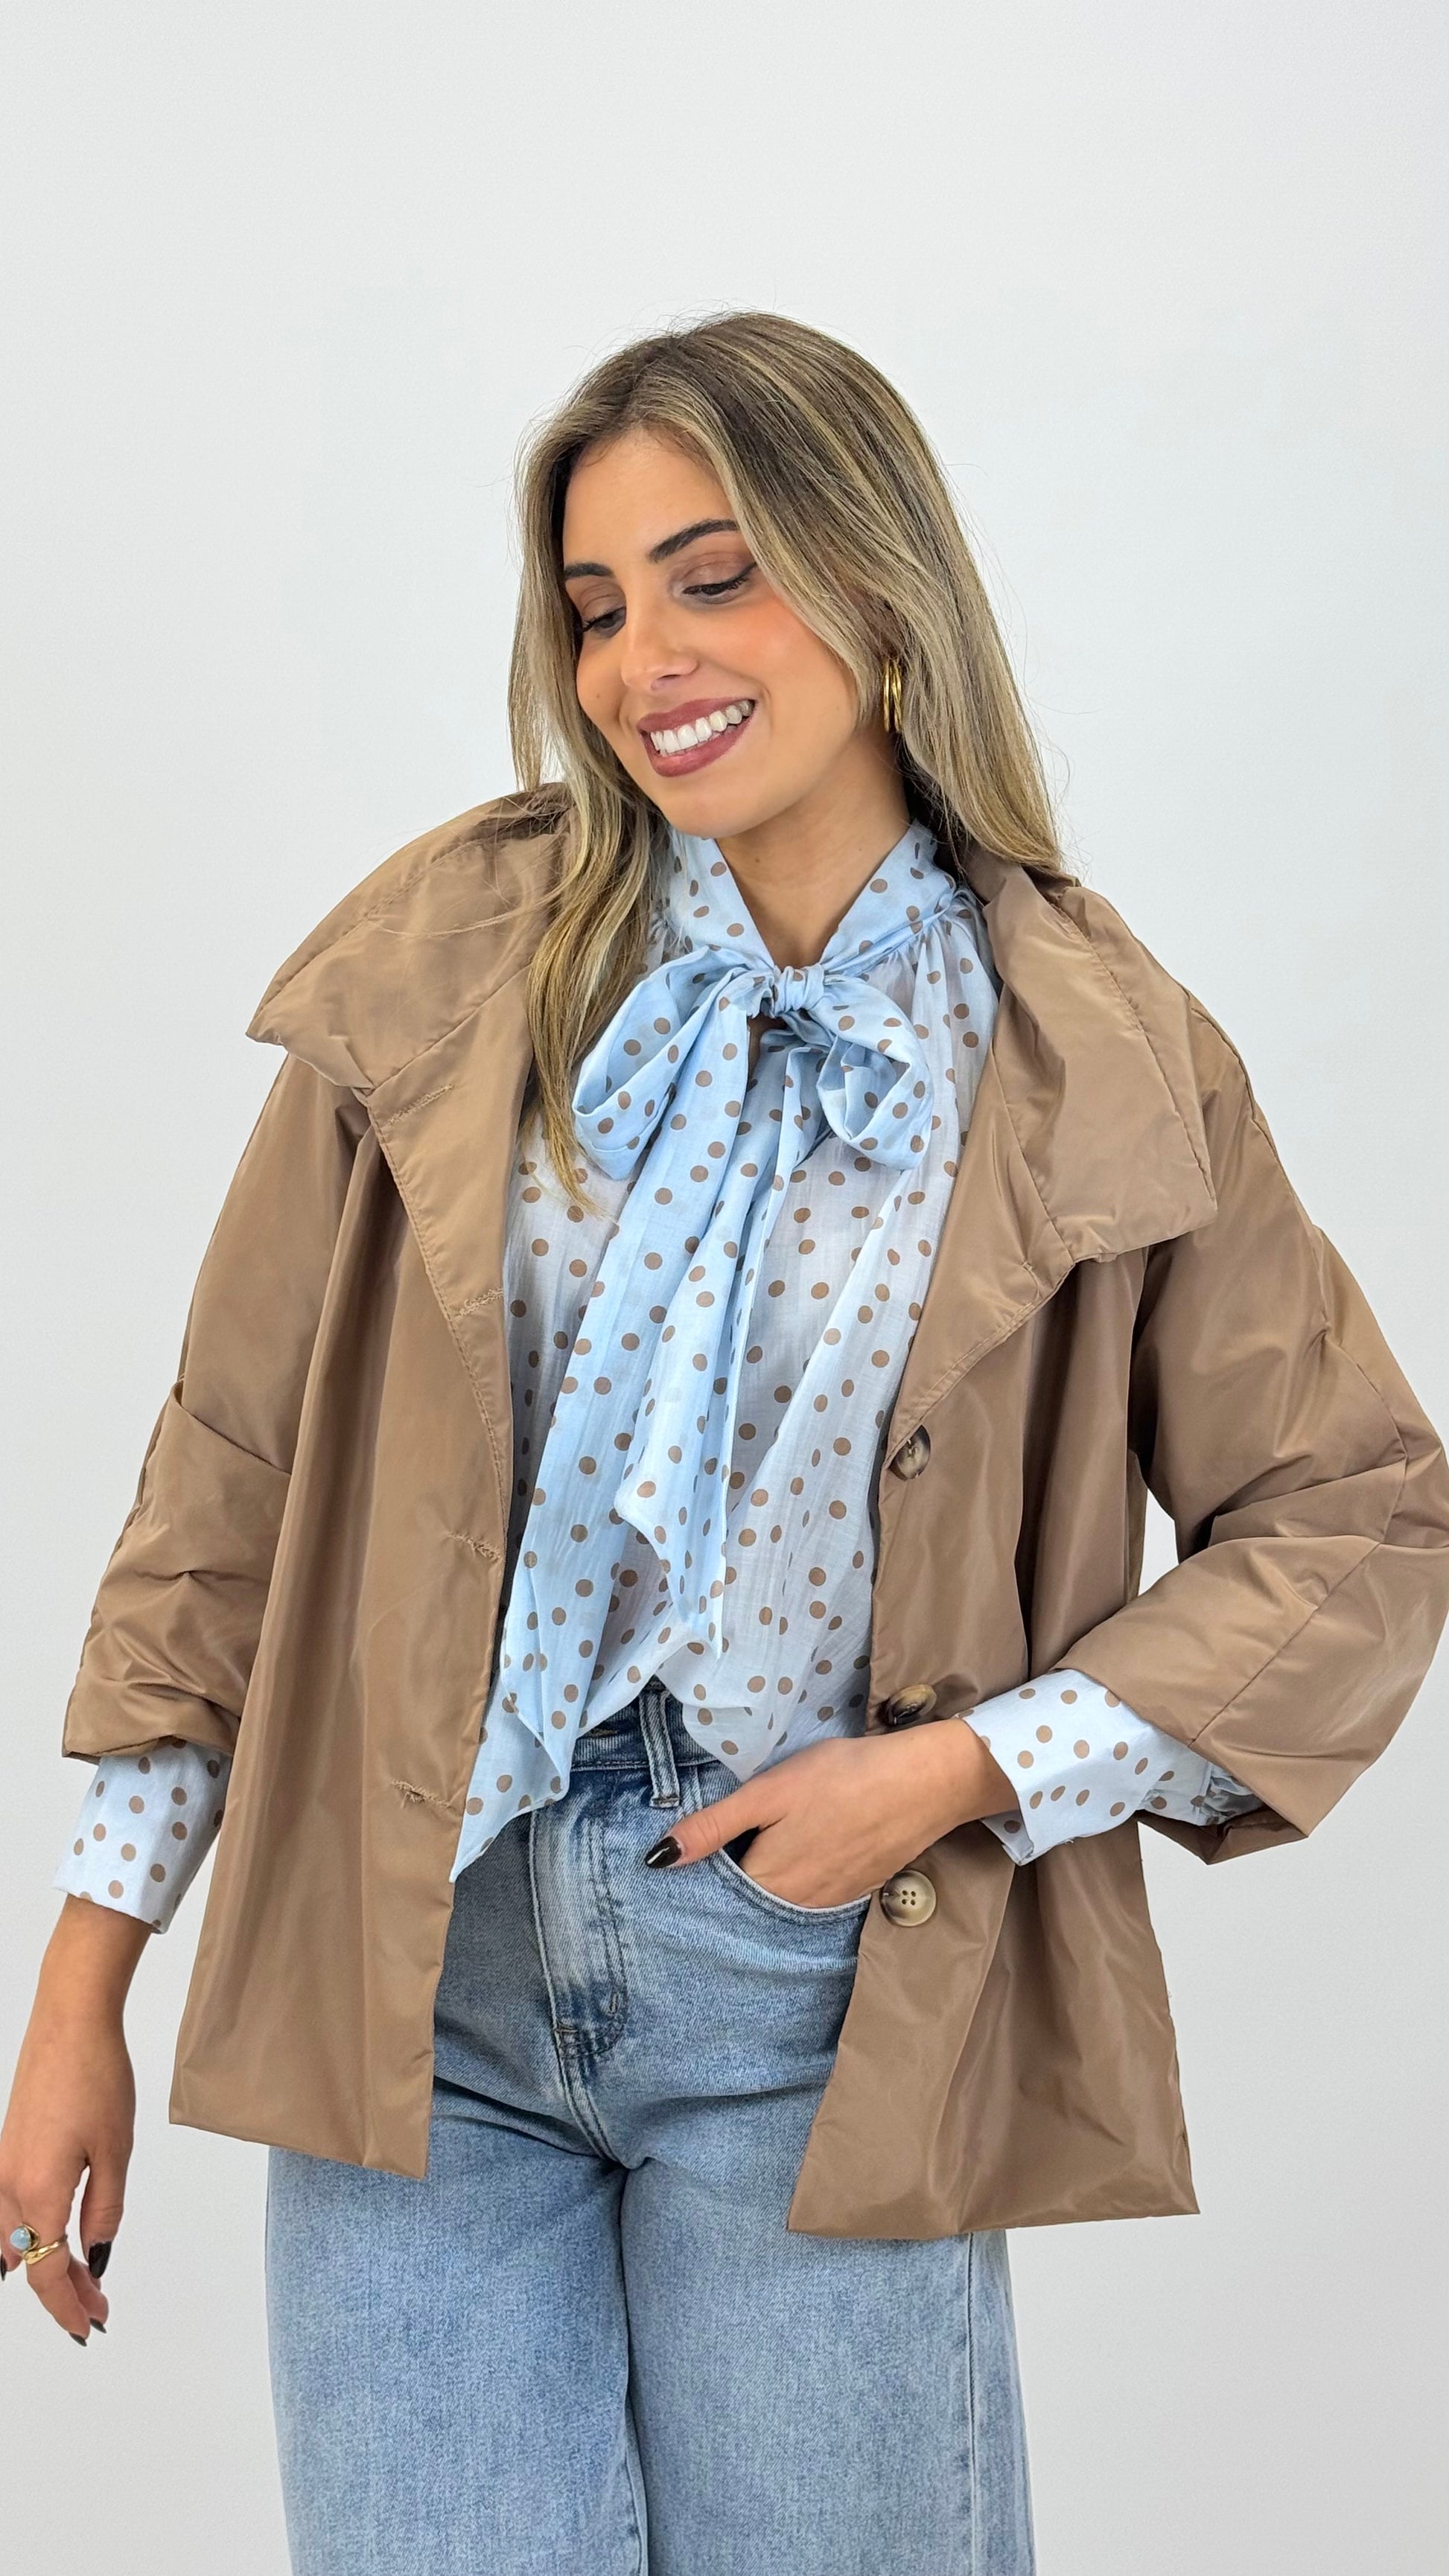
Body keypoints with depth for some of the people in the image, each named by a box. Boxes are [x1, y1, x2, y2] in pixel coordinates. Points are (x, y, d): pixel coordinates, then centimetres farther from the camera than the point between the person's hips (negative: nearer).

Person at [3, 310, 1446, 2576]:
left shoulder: (1097, 1066, -2)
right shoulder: (449, 966, -1)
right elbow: (233, 1465, 3)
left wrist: (966, 1769, -9)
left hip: (825, 2004, 0)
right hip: (415, 1983, 1)